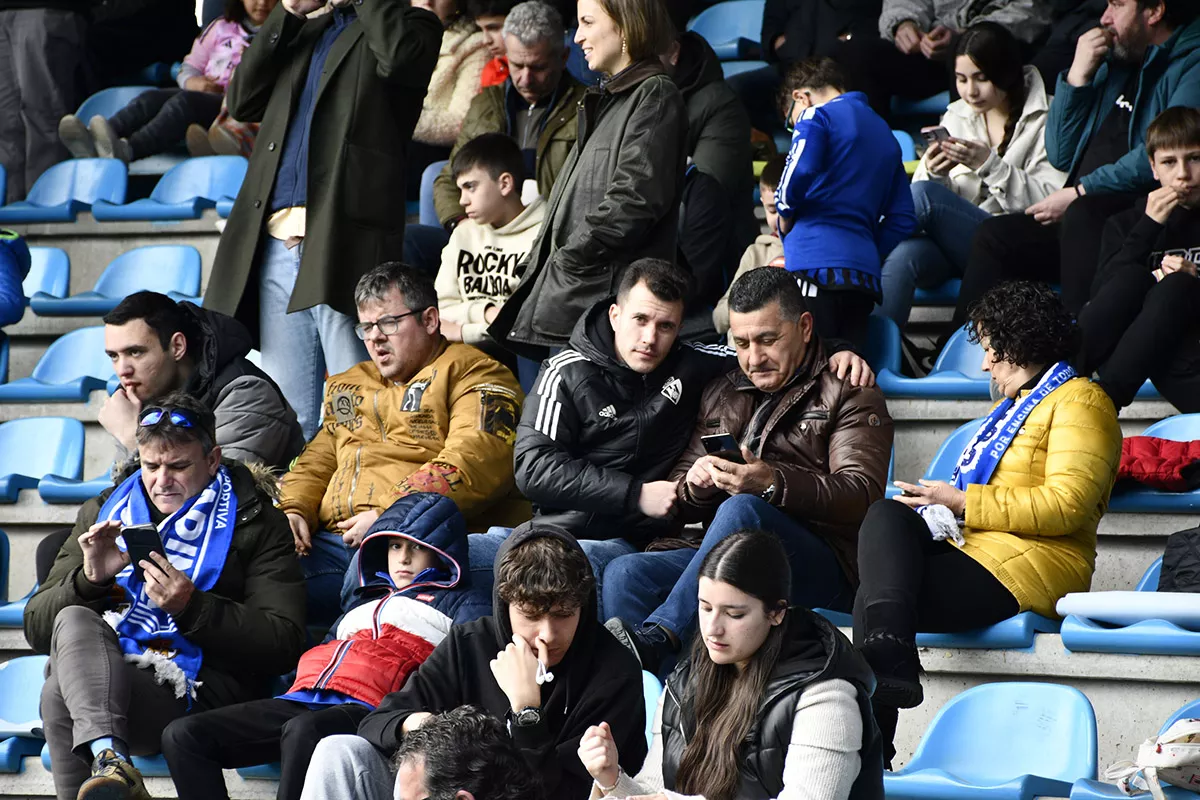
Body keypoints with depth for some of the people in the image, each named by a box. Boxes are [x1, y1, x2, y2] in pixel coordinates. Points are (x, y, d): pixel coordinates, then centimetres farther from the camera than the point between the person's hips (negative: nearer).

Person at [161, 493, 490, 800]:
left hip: (366, 709, -7)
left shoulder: (460, 605, 17)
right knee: (182, 735, -13)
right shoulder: (364, 601, 38)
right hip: (301, 701, 7)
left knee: (303, 731, -43)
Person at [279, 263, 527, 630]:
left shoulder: (473, 373, 6)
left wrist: (388, 515, -16)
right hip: (334, 540, 7)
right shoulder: (350, 385, 31)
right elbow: (318, 459, 31)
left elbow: (474, 463, -10)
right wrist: (294, 510, 7)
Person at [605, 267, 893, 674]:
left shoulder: (848, 395, 8)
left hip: (824, 568, -5)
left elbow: (862, 495, -9)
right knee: (624, 574, -21)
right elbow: (678, 502, 22)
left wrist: (774, 483, -26)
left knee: (742, 509, -35)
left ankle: (655, 638, -41)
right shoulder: (720, 396, 24)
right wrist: (695, 486, -4)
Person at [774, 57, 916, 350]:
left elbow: (797, 176, -13)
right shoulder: (884, 132, 25)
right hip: (864, 273, 7)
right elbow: (903, 218, 19)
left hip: (815, 266, -7)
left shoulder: (817, 116, 2)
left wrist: (785, 222, 5)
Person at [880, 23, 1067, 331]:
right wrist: (934, 175, -8)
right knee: (903, 257, -34)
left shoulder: (1046, 120, 3)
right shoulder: (955, 117, 18)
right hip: (952, 247, 4)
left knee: (925, 196, -29)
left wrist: (990, 166, -15)